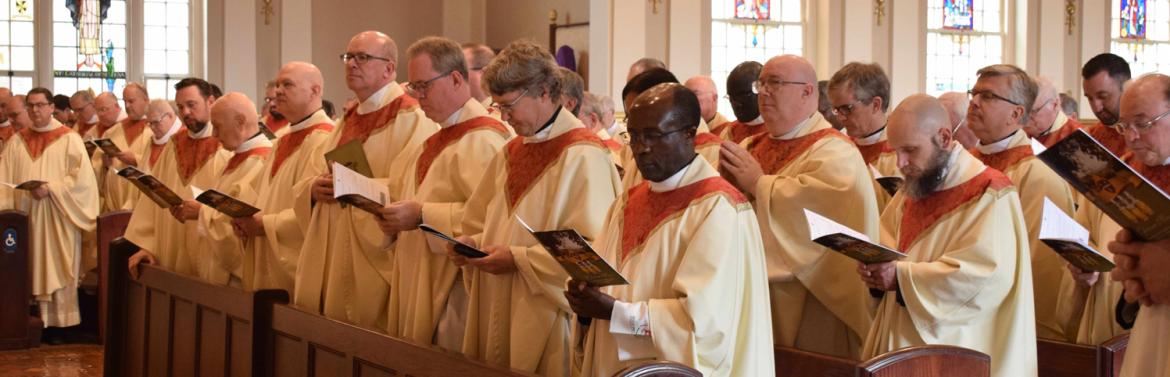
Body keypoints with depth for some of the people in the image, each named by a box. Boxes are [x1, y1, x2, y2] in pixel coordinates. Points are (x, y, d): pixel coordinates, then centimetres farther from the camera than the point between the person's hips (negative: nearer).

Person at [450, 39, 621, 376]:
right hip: (495, 312, 7)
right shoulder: (511, 153, 12)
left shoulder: (583, 157, -13)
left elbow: (593, 250, -18)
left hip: (546, 321, -7)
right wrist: (474, 245, -2)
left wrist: (518, 259, -19)